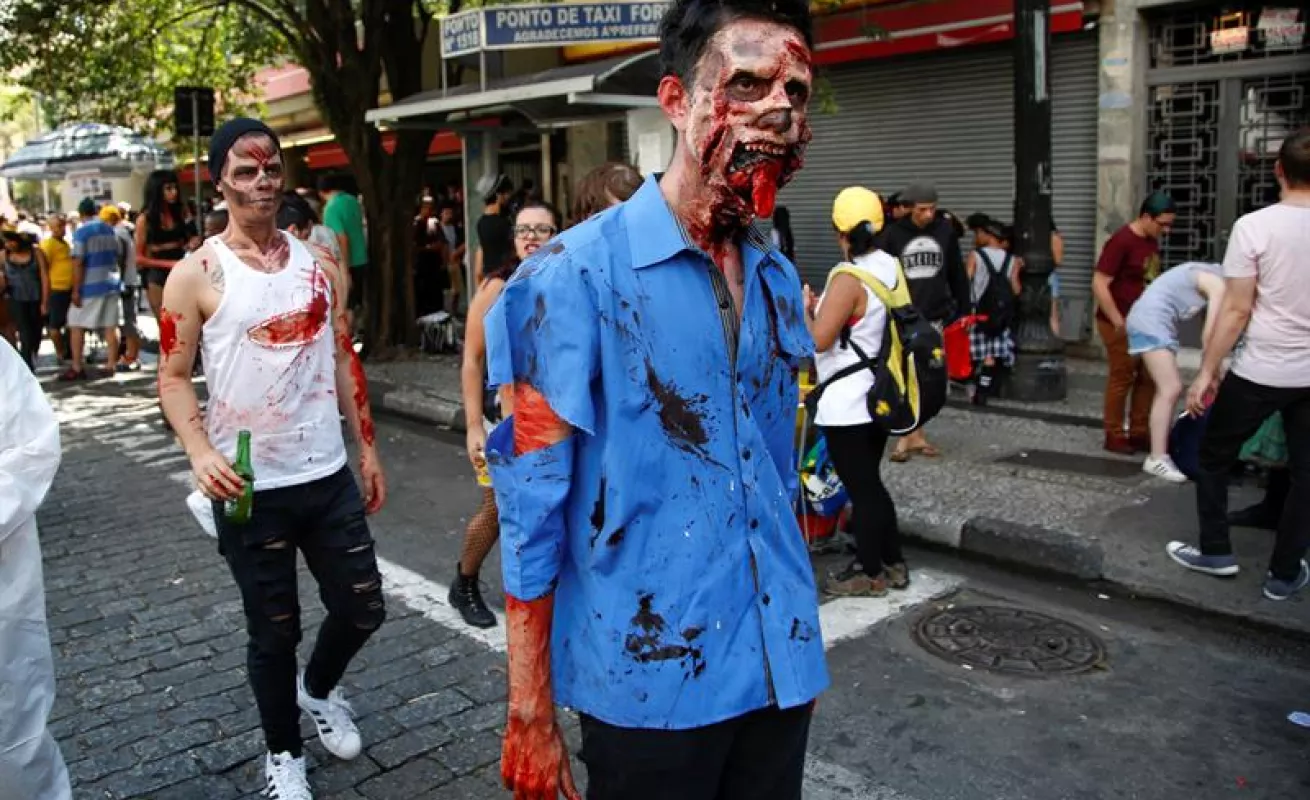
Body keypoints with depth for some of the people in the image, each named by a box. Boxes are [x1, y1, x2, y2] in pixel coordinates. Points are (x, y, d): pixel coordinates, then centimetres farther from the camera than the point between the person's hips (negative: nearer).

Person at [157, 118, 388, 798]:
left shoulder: (321, 265, 7)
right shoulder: (196, 275, -5)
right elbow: (174, 378, -5)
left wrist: (367, 450, 11)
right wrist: (201, 453, -21)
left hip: (329, 475, 4)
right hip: (251, 487, -3)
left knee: (362, 608, 11)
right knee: (273, 631, 9)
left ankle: (318, 689, 43)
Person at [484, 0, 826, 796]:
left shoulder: (781, 279, 4)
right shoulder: (576, 276, -14)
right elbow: (533, 511, -13)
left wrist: (797, 641, 15)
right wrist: (531, 716, -11)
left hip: (779, 671, 6)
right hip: (650, 681, -5)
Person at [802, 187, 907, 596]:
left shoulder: (848, 280, -21)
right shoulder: (891, 268, 5)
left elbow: (819, 340, -21)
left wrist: (806, 308, -4)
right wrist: (825, 307, 18)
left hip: (846, 402, -9)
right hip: (879, 393, 9)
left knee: (860, 488, 3)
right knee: (870, 482, 20)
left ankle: (869, 573, 16)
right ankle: (893, 563, 29)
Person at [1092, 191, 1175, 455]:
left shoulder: (1152, 240, 9)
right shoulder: (1121, 242, -17)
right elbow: (1099, 285, -21)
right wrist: (1119, 322, -20)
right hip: (1120, 324, -8)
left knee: (1148, 377, 11)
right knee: (1122, 378, -2)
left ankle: (1139, 433, 21)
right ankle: (1114, 436, 9)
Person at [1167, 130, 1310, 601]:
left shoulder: (1254, 226, -13)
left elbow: (1236, 310, -13)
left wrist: (1207, 372, -7)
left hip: (1259, 372, -3)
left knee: (1214, 456, 16)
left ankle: (1216, 551, 23)